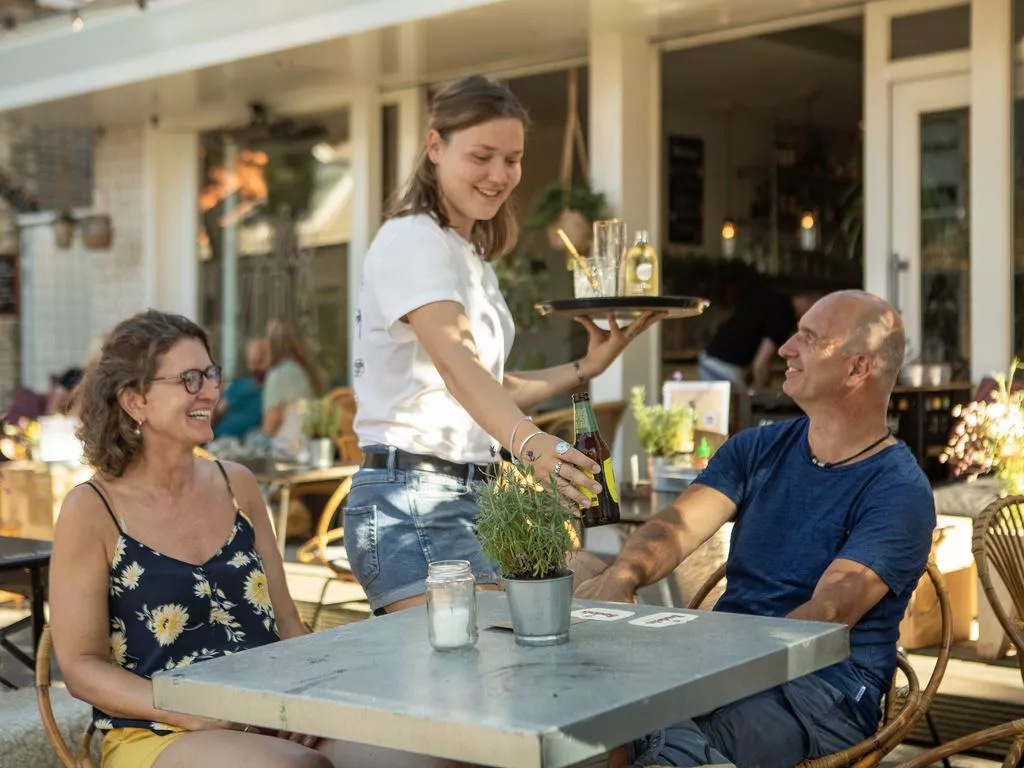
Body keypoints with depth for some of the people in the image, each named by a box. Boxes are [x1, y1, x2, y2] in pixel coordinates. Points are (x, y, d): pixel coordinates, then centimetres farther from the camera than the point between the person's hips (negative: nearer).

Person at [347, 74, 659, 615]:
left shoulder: (470, 255, 20)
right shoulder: (412, 239, -10)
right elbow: (455, 361, -27)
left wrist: (586, 369, 9)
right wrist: (529, 443, -43)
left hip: (468, 498, 9)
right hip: (413, 501, -9)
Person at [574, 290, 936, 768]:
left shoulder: (898, 491, -5)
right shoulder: (760, 448, 15)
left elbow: (829, 613, -17)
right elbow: (682, 523, 0)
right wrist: (622, 576, -22)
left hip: (822, 686, -7)